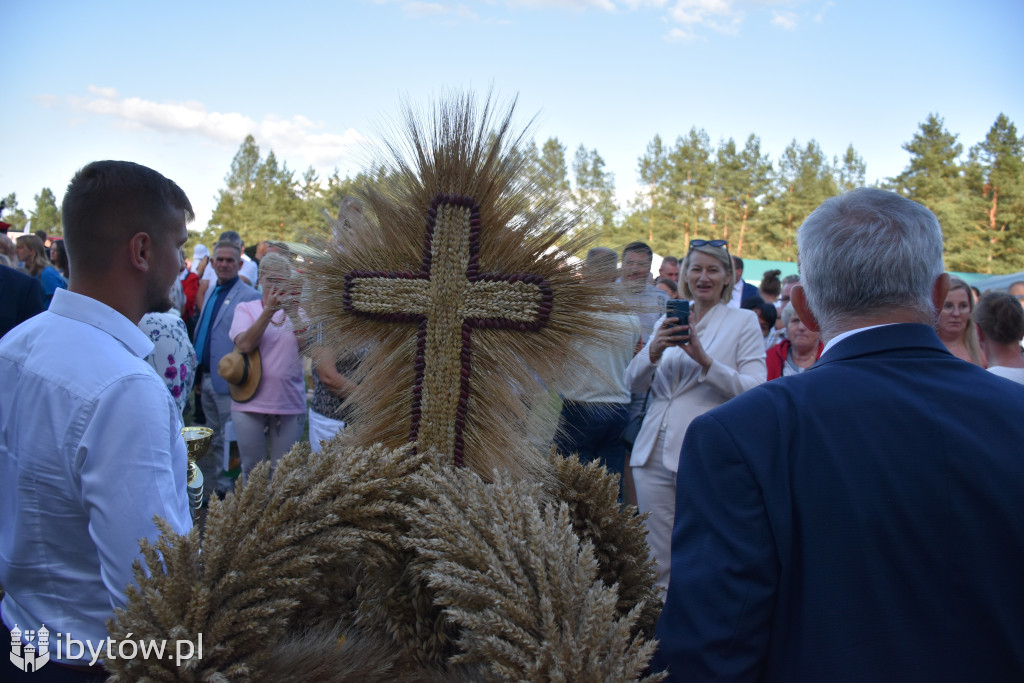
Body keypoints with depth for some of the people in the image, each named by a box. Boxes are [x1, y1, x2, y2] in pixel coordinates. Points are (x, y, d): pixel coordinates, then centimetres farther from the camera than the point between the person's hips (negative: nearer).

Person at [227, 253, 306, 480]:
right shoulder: (246, 308, 5)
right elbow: (245, 345, -13)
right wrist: (270, 310, -19)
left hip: (290, 402, 0)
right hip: (250, 402, 0)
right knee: (251, 469, 11)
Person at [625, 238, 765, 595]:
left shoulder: (743, 322, 4)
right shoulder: (667, 321, 16)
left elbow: (754, 390, -8)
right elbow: (634, 384, 9)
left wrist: (705, 360, -20)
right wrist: (653, 351, -10)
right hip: (654, 453, 4)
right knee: (657, 565, 10)